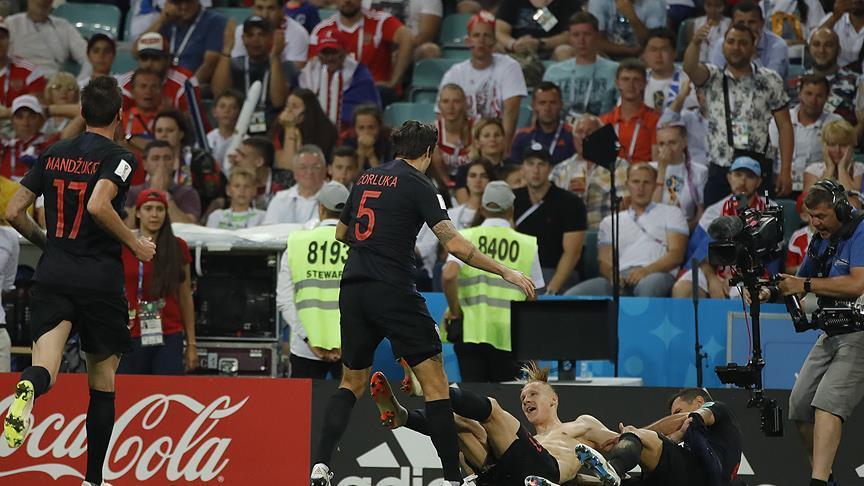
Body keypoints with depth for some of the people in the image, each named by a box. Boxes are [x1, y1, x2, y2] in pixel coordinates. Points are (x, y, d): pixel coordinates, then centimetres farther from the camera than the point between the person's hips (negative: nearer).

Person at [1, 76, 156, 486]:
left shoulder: (52, 155, 11)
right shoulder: (118, 157, -5)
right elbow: (99, 205, -22)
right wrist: (135, 243, -8)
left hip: (53, 273, 3)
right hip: (100, 279, -3)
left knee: (45, 367, -11)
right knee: (102, 379, 12)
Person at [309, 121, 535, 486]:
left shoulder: (366, 179, 15)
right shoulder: (417, 184, -4)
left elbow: (342, 233, 28)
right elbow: (454, 244, -13)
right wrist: (505, 272, -9)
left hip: (353, 290, 6)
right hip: (393, 291, -6)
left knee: (352, 382, 18)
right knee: (434, 381, -1)